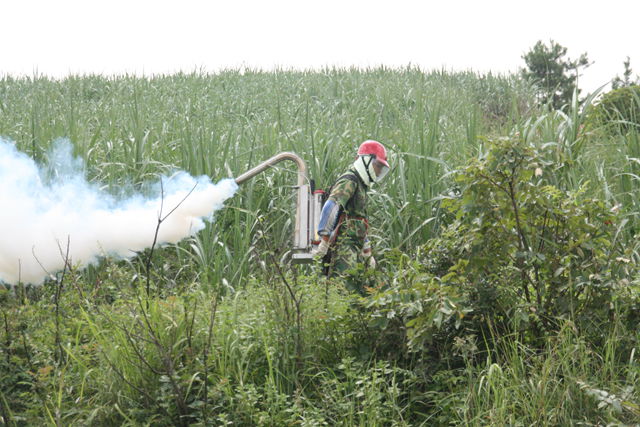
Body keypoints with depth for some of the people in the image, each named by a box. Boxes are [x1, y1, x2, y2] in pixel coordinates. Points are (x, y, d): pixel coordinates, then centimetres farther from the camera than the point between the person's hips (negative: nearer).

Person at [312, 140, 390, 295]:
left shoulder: (361, 186, 26)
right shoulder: (349, 181, -5)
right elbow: (330, 207, -21)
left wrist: (368, 253, 33)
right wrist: (324, 240, -27)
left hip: (354, 249, 10)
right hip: (343, 246, -10)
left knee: (359, 291, 3)